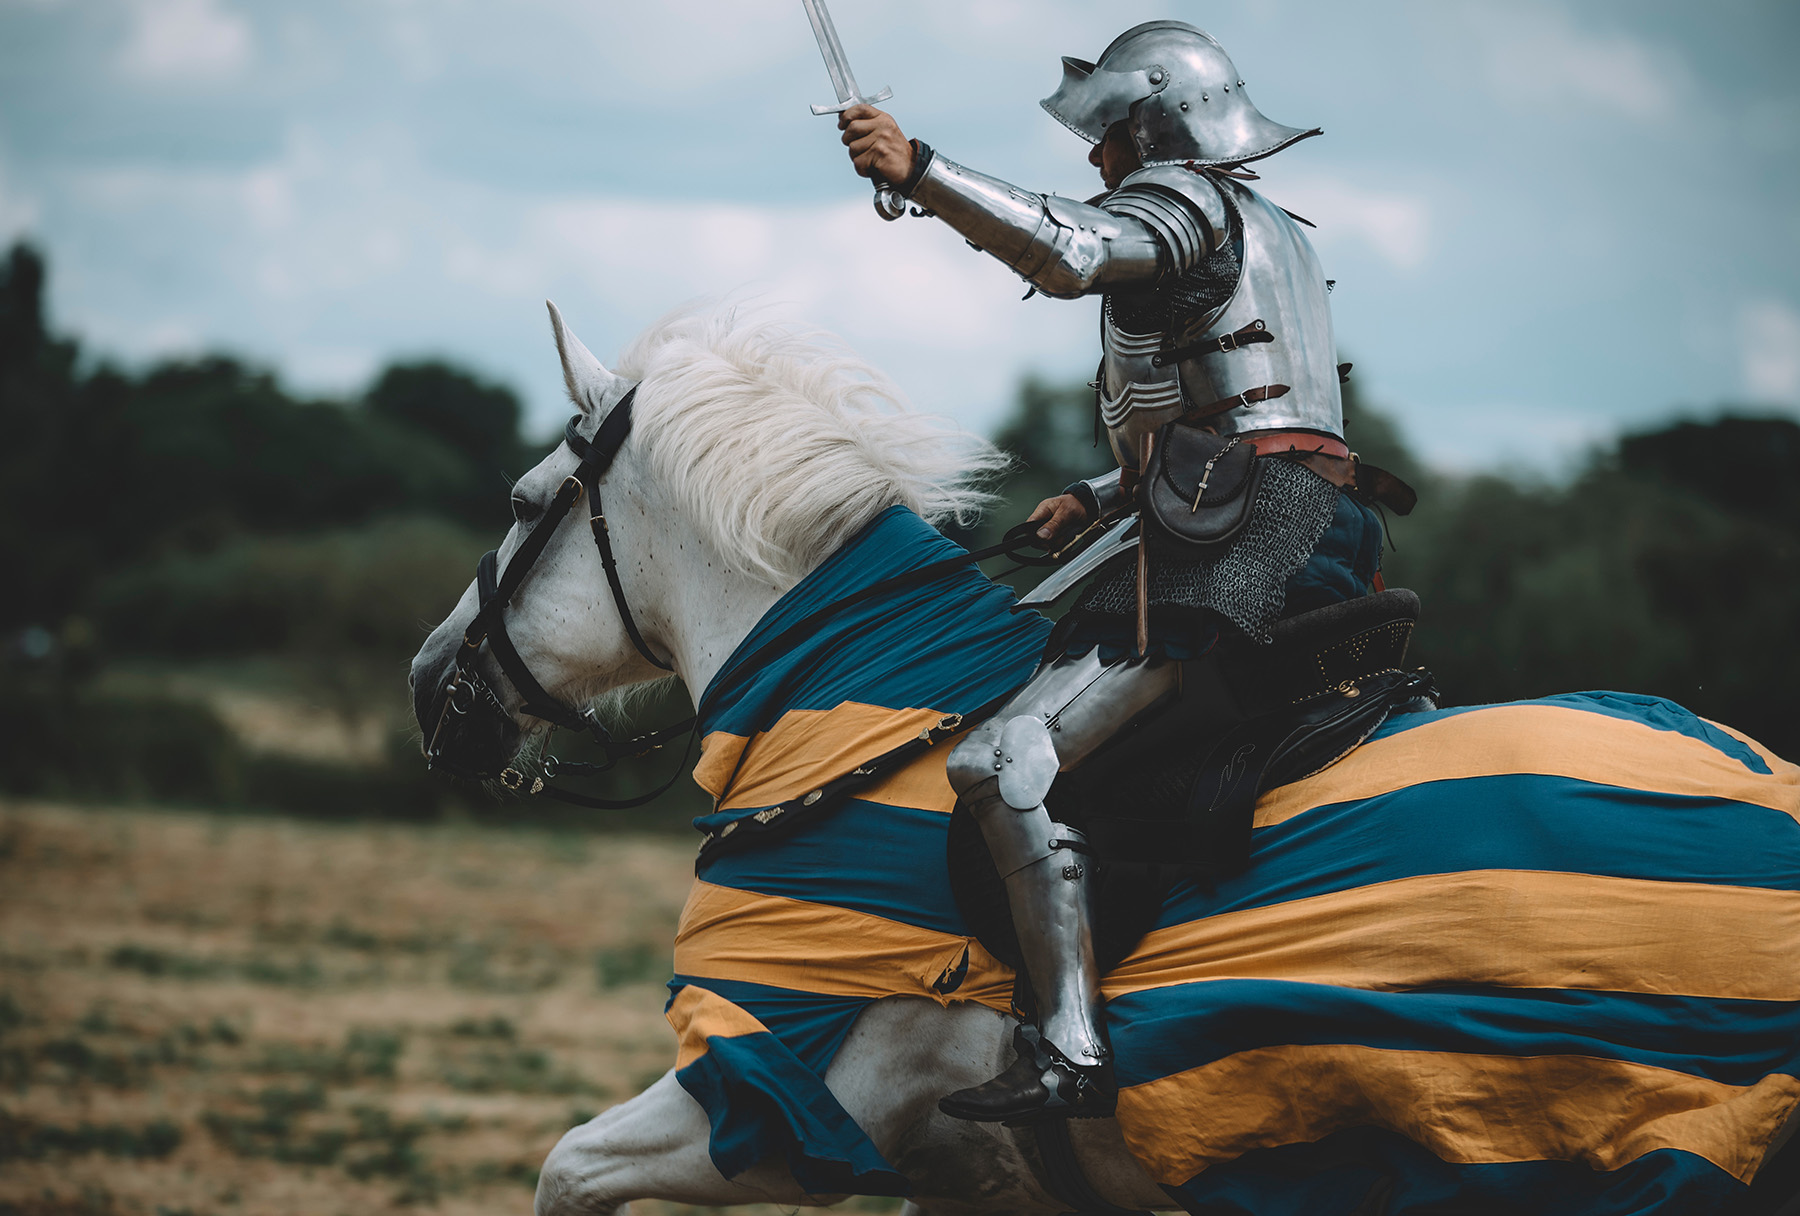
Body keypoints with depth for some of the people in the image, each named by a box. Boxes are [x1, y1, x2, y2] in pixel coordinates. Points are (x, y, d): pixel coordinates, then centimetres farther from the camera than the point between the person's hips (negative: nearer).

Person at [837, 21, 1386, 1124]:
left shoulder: (1179, 199, -3)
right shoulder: (1267, 233, 28)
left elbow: (1068, 251, -26)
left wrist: (916, 169, -30)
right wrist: (1097, 496, 23)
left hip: (1234, 553, -11)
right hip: (1300, 530, 11)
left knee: (1004, 762, -21)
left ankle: (1074, 1052, -31)